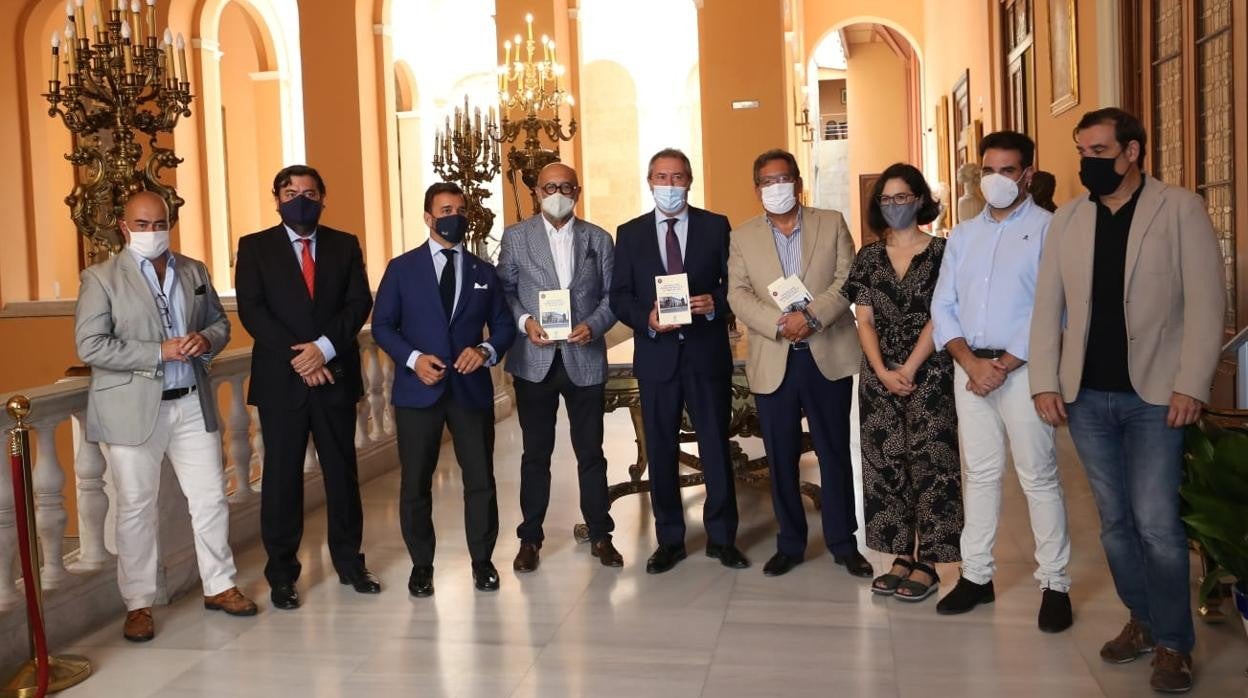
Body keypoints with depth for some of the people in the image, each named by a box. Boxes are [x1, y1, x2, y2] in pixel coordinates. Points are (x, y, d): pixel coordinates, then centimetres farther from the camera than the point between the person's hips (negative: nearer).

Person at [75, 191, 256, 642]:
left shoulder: (194, 271, 9)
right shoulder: (101, 278, -4)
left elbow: (220, 322, 15)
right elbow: (89, 346, -12)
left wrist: (206, 340, -9)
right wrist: (159, 352, -19)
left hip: (193, 405, 4)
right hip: (133, 410, -4)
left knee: (211, 498, 9)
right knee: (136, 509, 5)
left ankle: (219, 586, 24)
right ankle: (138, 604, 18)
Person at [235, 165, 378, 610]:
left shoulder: (345, 245, 9)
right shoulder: (255, 247, 4)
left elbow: (359, 303, -1)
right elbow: (251, 310, -6)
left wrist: (324, 347, -15)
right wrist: (297, 356, -15)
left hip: (335, 375, 2)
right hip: (281, 379, -1)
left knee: (342, 470, 8)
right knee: (282, 476, 4)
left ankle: (349, 562, 21)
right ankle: (282, 574, 15)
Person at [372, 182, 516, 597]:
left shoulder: (484, 272, 11)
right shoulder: (402, 268, 4)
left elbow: (503, 324, 10)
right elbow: (382, 325, 1)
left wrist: (487, 351, -11)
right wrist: (413, 358, -15)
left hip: (471, 389, 2)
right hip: (418, 389, -1)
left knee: (481, 480, 4)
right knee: (415, 483, 6)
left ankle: (482, 560, 21)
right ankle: (421, 565, 22)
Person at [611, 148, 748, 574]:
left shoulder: (716, 226, 5)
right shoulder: (630, 234, 7)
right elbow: (620, 297, 4)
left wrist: (715, 303, -16)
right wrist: (646, 318, -14)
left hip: (708, 352, -1)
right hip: (656, 354, 1)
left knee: (716, 447, 5)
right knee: (661, 451, 7)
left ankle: (722, 537, 19)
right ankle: (669, 540, 20)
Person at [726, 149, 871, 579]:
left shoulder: (831, 224, 7)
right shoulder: (743, 237, 8)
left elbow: (846, 280, -3)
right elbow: (739, 296, -2)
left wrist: (812, 316, -19)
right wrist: (779, 324, -18)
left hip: (828, 356, 0)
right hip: (773, 362, 1)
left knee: (835, 453, 8)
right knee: (781, 458, 8)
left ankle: (843, 543, 20)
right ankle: (790, 544, 21)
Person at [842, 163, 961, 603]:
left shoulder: (941, 252, 0)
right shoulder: (868, 257, 10)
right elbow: (864, 321, 6)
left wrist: (908, 369, -13)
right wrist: (883, 372, -7)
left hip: (928, 375, -4)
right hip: (878, 377, 4)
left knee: (929, 463, -3)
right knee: (886, 465, 5)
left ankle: (927, 563, 5)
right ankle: (901, 557, 15)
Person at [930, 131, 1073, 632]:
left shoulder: (1047, 229, -3)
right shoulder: (962, 235, 13)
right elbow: (943, 307, 8)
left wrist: (1003, 366, -15)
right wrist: (971, 361, -7)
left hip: (1022, 369, -5)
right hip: (969, 368, 5)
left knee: (1038, 477, 0)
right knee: (980, 473, 10)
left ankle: (1055, 584, 11)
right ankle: (976, 576, 18)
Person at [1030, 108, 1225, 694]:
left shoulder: (1182, 209, -2)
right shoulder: (1066, 220, 8)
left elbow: (1205, 301, -7)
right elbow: (1048, 306, 7)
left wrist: (1191, 385, -13)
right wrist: (1045, 382, -1)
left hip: (1155, 394, -4)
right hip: (1086, 395, 4)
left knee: (1156, 524, -4)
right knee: (1115, 520, 11)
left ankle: (1173, 644, 13)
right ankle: (1142, 620, 28)